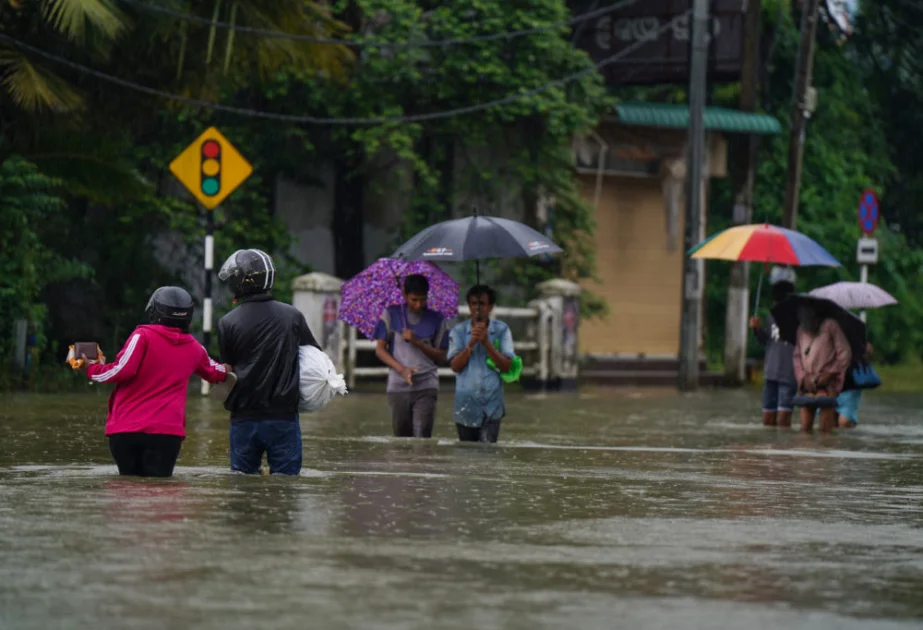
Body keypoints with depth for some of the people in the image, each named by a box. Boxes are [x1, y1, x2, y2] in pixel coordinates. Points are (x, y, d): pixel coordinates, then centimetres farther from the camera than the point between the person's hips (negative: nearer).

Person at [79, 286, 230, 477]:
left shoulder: (143, 336, -3)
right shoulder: (194, 348, 13)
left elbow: (123, 371, -12)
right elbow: (213, 372, 34)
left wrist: (92, 370, 7)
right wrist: (225, 370, 59)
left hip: (125, 431, -2)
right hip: (166, 432, 2)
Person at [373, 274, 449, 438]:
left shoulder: (436, 320, 7)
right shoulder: (391, 314, 6)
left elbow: (441, 357, 8)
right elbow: (380, 349, 3)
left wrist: (417, 342, -8)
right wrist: (402, 369, -12)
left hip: (426, 387, -1)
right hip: (398, 386, 1)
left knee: (422, 436, -14)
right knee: (402, 435, 5)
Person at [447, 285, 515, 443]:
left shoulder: (501, 330, 3)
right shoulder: (459, 331, 5)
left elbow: (506, 366, -5)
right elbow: (455, 366, -4)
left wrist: (486, 342, -14)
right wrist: (472, 343, -15)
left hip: (492, 402, -2)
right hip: (466, 403, 2)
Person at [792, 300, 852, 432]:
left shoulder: (830, 326, -2)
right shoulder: (801, 331, 14)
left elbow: (845, 353, -3)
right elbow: (797, 357, 16)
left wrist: (829, 373, -10)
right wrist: (803, 377, -1)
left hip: (827, 382, -5)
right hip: (808, 385, 5)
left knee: (825, 429, -12)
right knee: (805, 427, 0)